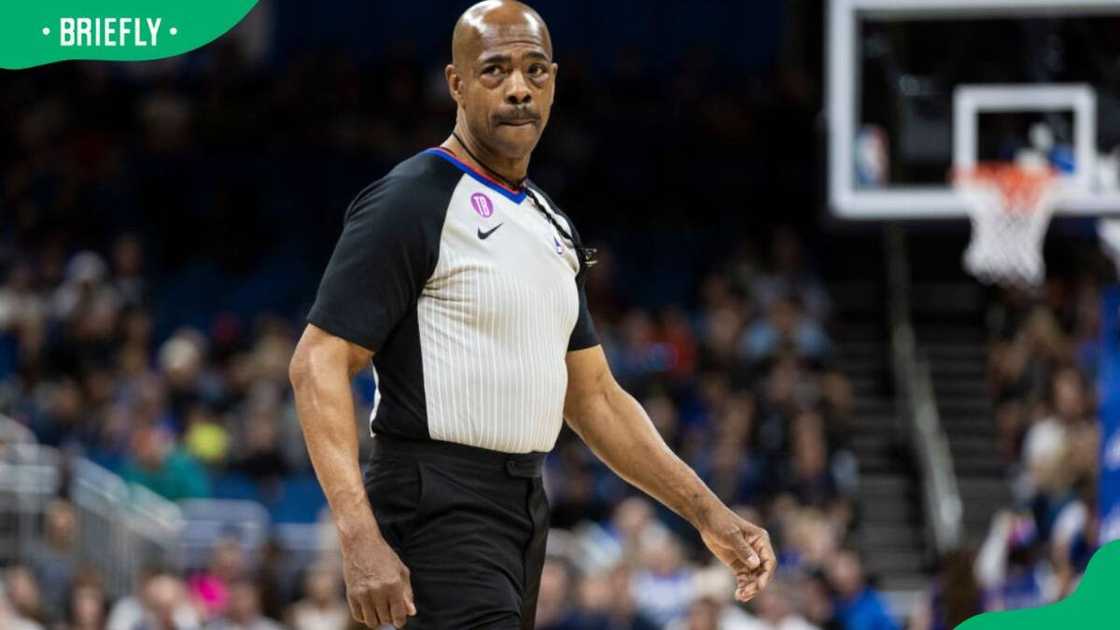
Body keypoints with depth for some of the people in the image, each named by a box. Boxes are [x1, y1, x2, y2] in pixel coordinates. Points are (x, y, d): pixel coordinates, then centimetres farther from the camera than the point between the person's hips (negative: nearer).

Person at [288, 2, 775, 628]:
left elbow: (595, 397, 23)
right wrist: (360, 538, -25)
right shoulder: (412, 204, -9)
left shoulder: (553, 225, 17)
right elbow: (319, 363, -14)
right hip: (439, 510, -8)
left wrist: (707, 511, 14)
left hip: (527, 508, 9)